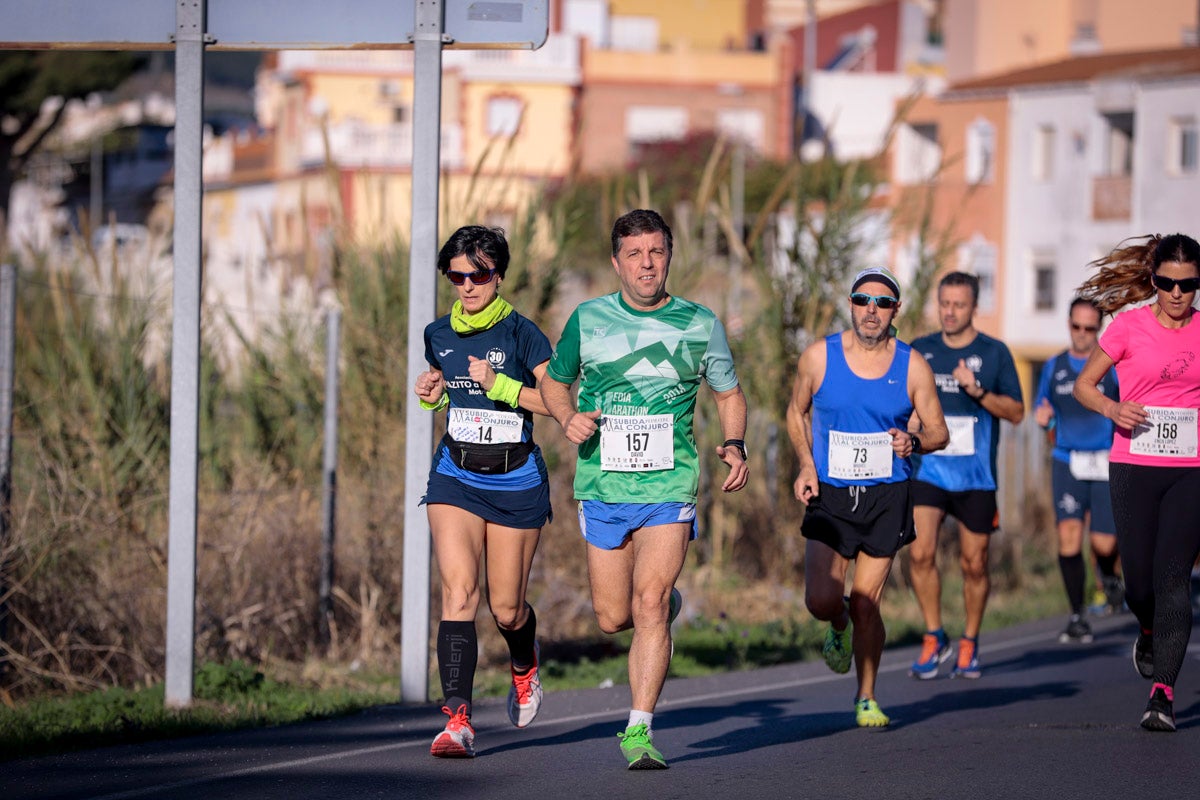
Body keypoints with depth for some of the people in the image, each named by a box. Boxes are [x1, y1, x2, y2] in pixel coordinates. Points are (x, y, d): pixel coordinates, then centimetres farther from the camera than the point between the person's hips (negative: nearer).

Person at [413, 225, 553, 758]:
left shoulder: (521, 335, -9)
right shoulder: (439, 336, 6)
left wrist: (501, 386, -25)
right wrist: (432, 395, 1)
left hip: (516, 480, -3)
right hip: (456, 476, 3)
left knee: (506, 609, 6)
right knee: (459, 590, -17)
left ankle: (525, 667, 43)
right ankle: (457, 720, -22)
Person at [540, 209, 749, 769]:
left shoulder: (700, 324, 3)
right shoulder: (588, 319, 3)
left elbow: (728, 393, 15)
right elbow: (554, 381, 17)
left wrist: (734, 444, -4)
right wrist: (568, 418, -4)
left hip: (670, 487, -2)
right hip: (603, 487, 2)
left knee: (650, 605, -15)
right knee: (612, 618, 5)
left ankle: (640, 729, -11)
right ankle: (668, 605, 40)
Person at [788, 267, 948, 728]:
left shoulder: (912, 368, -3)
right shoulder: (819, 358, -3)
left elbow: (939, 432, 5)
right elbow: (797, 412, 13)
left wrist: (913, 443, -18)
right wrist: (806, 465, -1)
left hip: (886, 498, 0)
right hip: (830, 497, 0)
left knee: (866, 605, -1)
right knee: (820, 600, -12)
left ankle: (866, 697, 18)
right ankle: (839, 627, 26)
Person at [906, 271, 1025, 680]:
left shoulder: (994, 353, 0)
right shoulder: (919, 351, 6)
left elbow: (1016, 412, -2)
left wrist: (977, 391, -17)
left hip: (976, 477, -1)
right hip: (928, 472, 1)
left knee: (974, 565, 5)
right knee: (919, 552, -15)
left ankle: (969, 645, 22)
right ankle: (934, 639, 0)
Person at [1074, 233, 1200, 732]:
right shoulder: (1130, 326, 0)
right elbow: (1084, 384, 7)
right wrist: (1112, 408, -13)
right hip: (1134, 468, 0)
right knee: (1139, 581, 0)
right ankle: (1149, 633, 37)